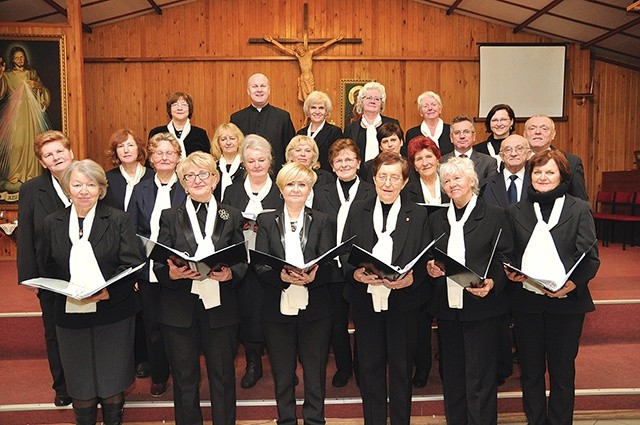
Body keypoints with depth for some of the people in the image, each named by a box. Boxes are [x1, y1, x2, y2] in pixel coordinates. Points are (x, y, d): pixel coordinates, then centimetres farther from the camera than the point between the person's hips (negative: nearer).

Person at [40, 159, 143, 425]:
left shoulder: (118, 219, -4)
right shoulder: (52, 223, 5)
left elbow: (133, 264, -9)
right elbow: (48, 269, 11)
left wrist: (110, 291, -22)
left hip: (113, 314, -2)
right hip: (70, 314, 2)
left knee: (113, 382, 12)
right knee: (80, 385, 14)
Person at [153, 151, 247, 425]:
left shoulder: (232, 216, 8)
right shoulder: (170, 217, 7)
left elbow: (242, 261, 5)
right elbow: (158, 265, 2)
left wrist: (230, 274, -16)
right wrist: (171, 273, -19)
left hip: (220, 307, 0)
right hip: (180, 308, 0)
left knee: (222, 376, 10)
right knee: (184, 377, 11)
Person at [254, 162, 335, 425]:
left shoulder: (321, 221, 8)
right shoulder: (266, 221, 7)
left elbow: (330, 264, -2)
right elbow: (259, 266, -2)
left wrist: (313, 276, -23)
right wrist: (282, 276, -22)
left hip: (314, 309, 0)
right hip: (278, 309, 0)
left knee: (315, 374, 9)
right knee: (282, 374, 12)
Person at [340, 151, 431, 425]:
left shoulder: (418, 215, 3)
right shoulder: (357, 211, 7)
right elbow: (344, 253, 4)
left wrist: (412, 277, -20)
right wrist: (355, 273, -16)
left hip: (404, 301, -1)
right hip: (366, 300, 1)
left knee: (401, 368, 12)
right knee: (369, 367, 9)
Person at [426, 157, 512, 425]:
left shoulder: (494, 216, 0)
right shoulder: (436, 219, 12)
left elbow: (505, 259, -2)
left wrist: (491, 283, -18)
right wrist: (431, 269, -5)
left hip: (481, 305, -4)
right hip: (446, 306, 4)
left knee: (479, 377, 2)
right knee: (451, 375, 13)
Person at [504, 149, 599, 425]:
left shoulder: (579, 210, 1)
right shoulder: (515, 211, 8)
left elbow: (590, 257, -4)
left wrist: (573, 283, -19)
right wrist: (510, 272, -9)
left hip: (567, 301, -2)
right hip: (526, 301, 2)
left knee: (562, 371, 10)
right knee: (531, 371, 12)